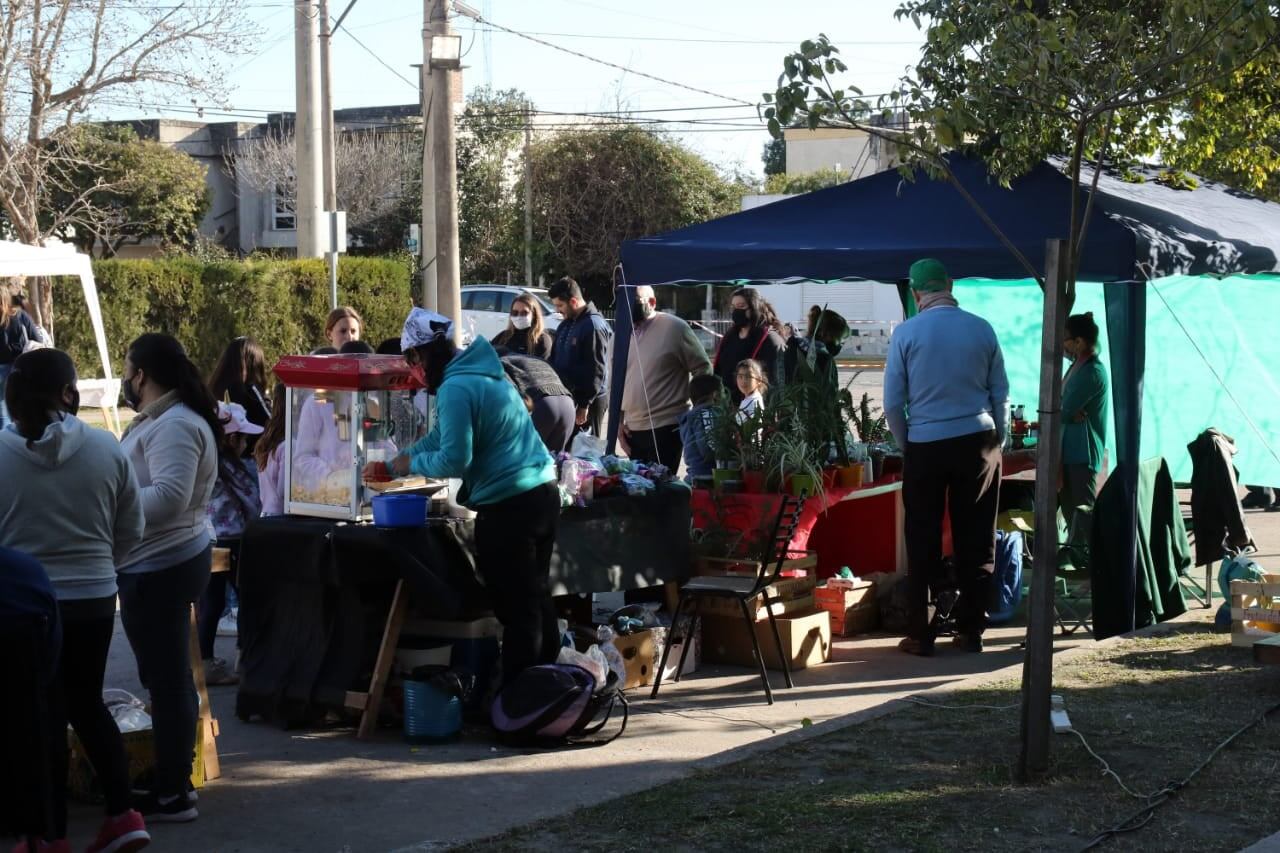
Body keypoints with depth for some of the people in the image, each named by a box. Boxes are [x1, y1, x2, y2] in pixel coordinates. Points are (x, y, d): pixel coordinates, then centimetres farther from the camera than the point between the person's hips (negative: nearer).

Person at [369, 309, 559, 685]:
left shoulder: (455, 389, -15)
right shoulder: (481, 372, 16)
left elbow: (453, 460, -18)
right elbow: (441, 437, 25)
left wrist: (411, 463, -1)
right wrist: (392, 465, 26)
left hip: (508, 506, -10)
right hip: (543, 494, 10)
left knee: (516, 609, -2)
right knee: (536, 598, 18)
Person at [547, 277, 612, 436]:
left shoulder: (594, 325, -18)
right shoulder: (566, 325, 11)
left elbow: (596, 370, -20)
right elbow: (556, 360, 21)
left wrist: (584, 405, -20)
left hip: (588, 400, -9)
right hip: (567, 396, 9)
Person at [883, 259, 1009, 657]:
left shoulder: (906, 334, -5)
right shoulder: (982, 329, 0)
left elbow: (893, 403, -3)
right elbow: (1000, 394, 5)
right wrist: (997, 442, 16)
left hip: (925, 445, -1)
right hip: (977, 441, 1)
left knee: (922, 542, 4)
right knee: (975, 540, 9)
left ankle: (919, 635, 6)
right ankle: (970, 630, 13)